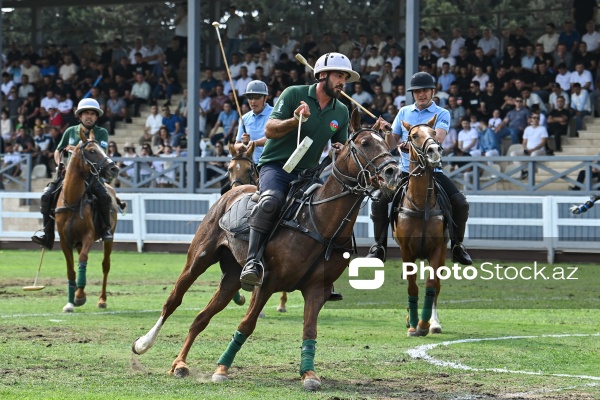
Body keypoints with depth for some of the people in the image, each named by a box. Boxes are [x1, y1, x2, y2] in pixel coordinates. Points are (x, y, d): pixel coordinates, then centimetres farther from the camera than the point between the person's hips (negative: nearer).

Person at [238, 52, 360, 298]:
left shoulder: (342, 112, 11)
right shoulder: (294, 94, -4)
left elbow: (342, 148, 19)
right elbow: (269, 130, -10)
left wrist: (341, 151, -6)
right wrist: (295, 120, -28)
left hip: (307, 174, 6)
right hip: (275, 167, -6)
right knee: (272, 200, -36)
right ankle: (253, 262, -41)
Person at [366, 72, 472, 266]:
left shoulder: (442, 114, 2)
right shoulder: (404, 112, 11)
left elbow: (438, 138, -18)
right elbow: (392, 144, 11)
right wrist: (388, 133, -12)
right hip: (406, 170, 2)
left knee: (460, 203, -19)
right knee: (378, 200, -19)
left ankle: (457, 246, 2)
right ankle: (380, 245, -4)